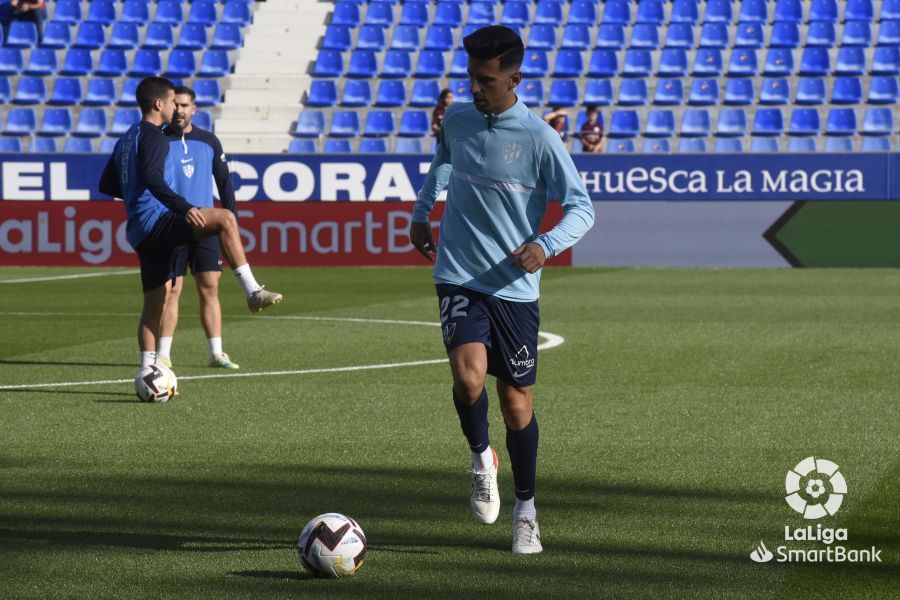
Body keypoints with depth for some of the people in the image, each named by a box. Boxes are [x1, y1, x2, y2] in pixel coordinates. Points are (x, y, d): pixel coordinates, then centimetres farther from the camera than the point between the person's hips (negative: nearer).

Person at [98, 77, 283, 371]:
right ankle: (253, 292, -32)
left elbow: (107, 185, 29)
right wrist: (184, 208, -32)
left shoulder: (126, 140, 22)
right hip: (156, 221, -10)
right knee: (224, 218, -23)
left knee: (154, 303, 11)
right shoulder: (153, 137, -7)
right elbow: (152, 179, -24)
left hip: (140, 232, 10)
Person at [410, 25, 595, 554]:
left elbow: (582, 208, -7)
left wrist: (545, 245, -24)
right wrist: (422, 213, 22)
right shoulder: (456, 119, 3)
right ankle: (482, 457, 7)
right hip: (459, 277, 1)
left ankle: (526, 510, 21)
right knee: (468, 376, -23)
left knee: (517, 399, 4)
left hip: (515, 286, -1)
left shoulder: (539, 138, -10)